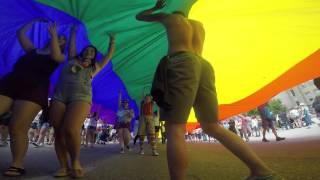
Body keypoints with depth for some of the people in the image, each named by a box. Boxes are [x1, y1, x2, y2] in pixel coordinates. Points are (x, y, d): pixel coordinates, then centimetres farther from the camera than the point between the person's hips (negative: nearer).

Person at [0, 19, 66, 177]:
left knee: (17, 128, -13)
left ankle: (17, 165, -5)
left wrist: (53, 33, -5)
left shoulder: (59, 57, 10)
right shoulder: (32, 50, 26)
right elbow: (20, 33, 32)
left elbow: (55, 55, -13)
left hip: (33, 90, -5)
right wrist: (34, 21, 37)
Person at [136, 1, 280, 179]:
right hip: (205, 66, 6)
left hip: (183, 63, -5)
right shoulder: (198, 24, 35)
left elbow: (140, 16, 38)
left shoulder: (171, 17, 25)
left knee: (174, 127, -10)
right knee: (213, 127, 8)